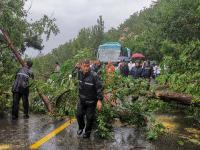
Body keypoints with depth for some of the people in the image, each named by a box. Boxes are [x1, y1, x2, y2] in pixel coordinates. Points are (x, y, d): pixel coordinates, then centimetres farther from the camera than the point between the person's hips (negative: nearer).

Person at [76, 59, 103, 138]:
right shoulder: (79, 73, -6)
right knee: (79, 115, 11)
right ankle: (81, 127, 40)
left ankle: (87, 131, 30)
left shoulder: (94, 75, -24)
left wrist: (99, 100, -23)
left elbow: (99, 88, -21)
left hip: (91, 101, -5)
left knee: (90, 117, 6)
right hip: (82, 99, 5)